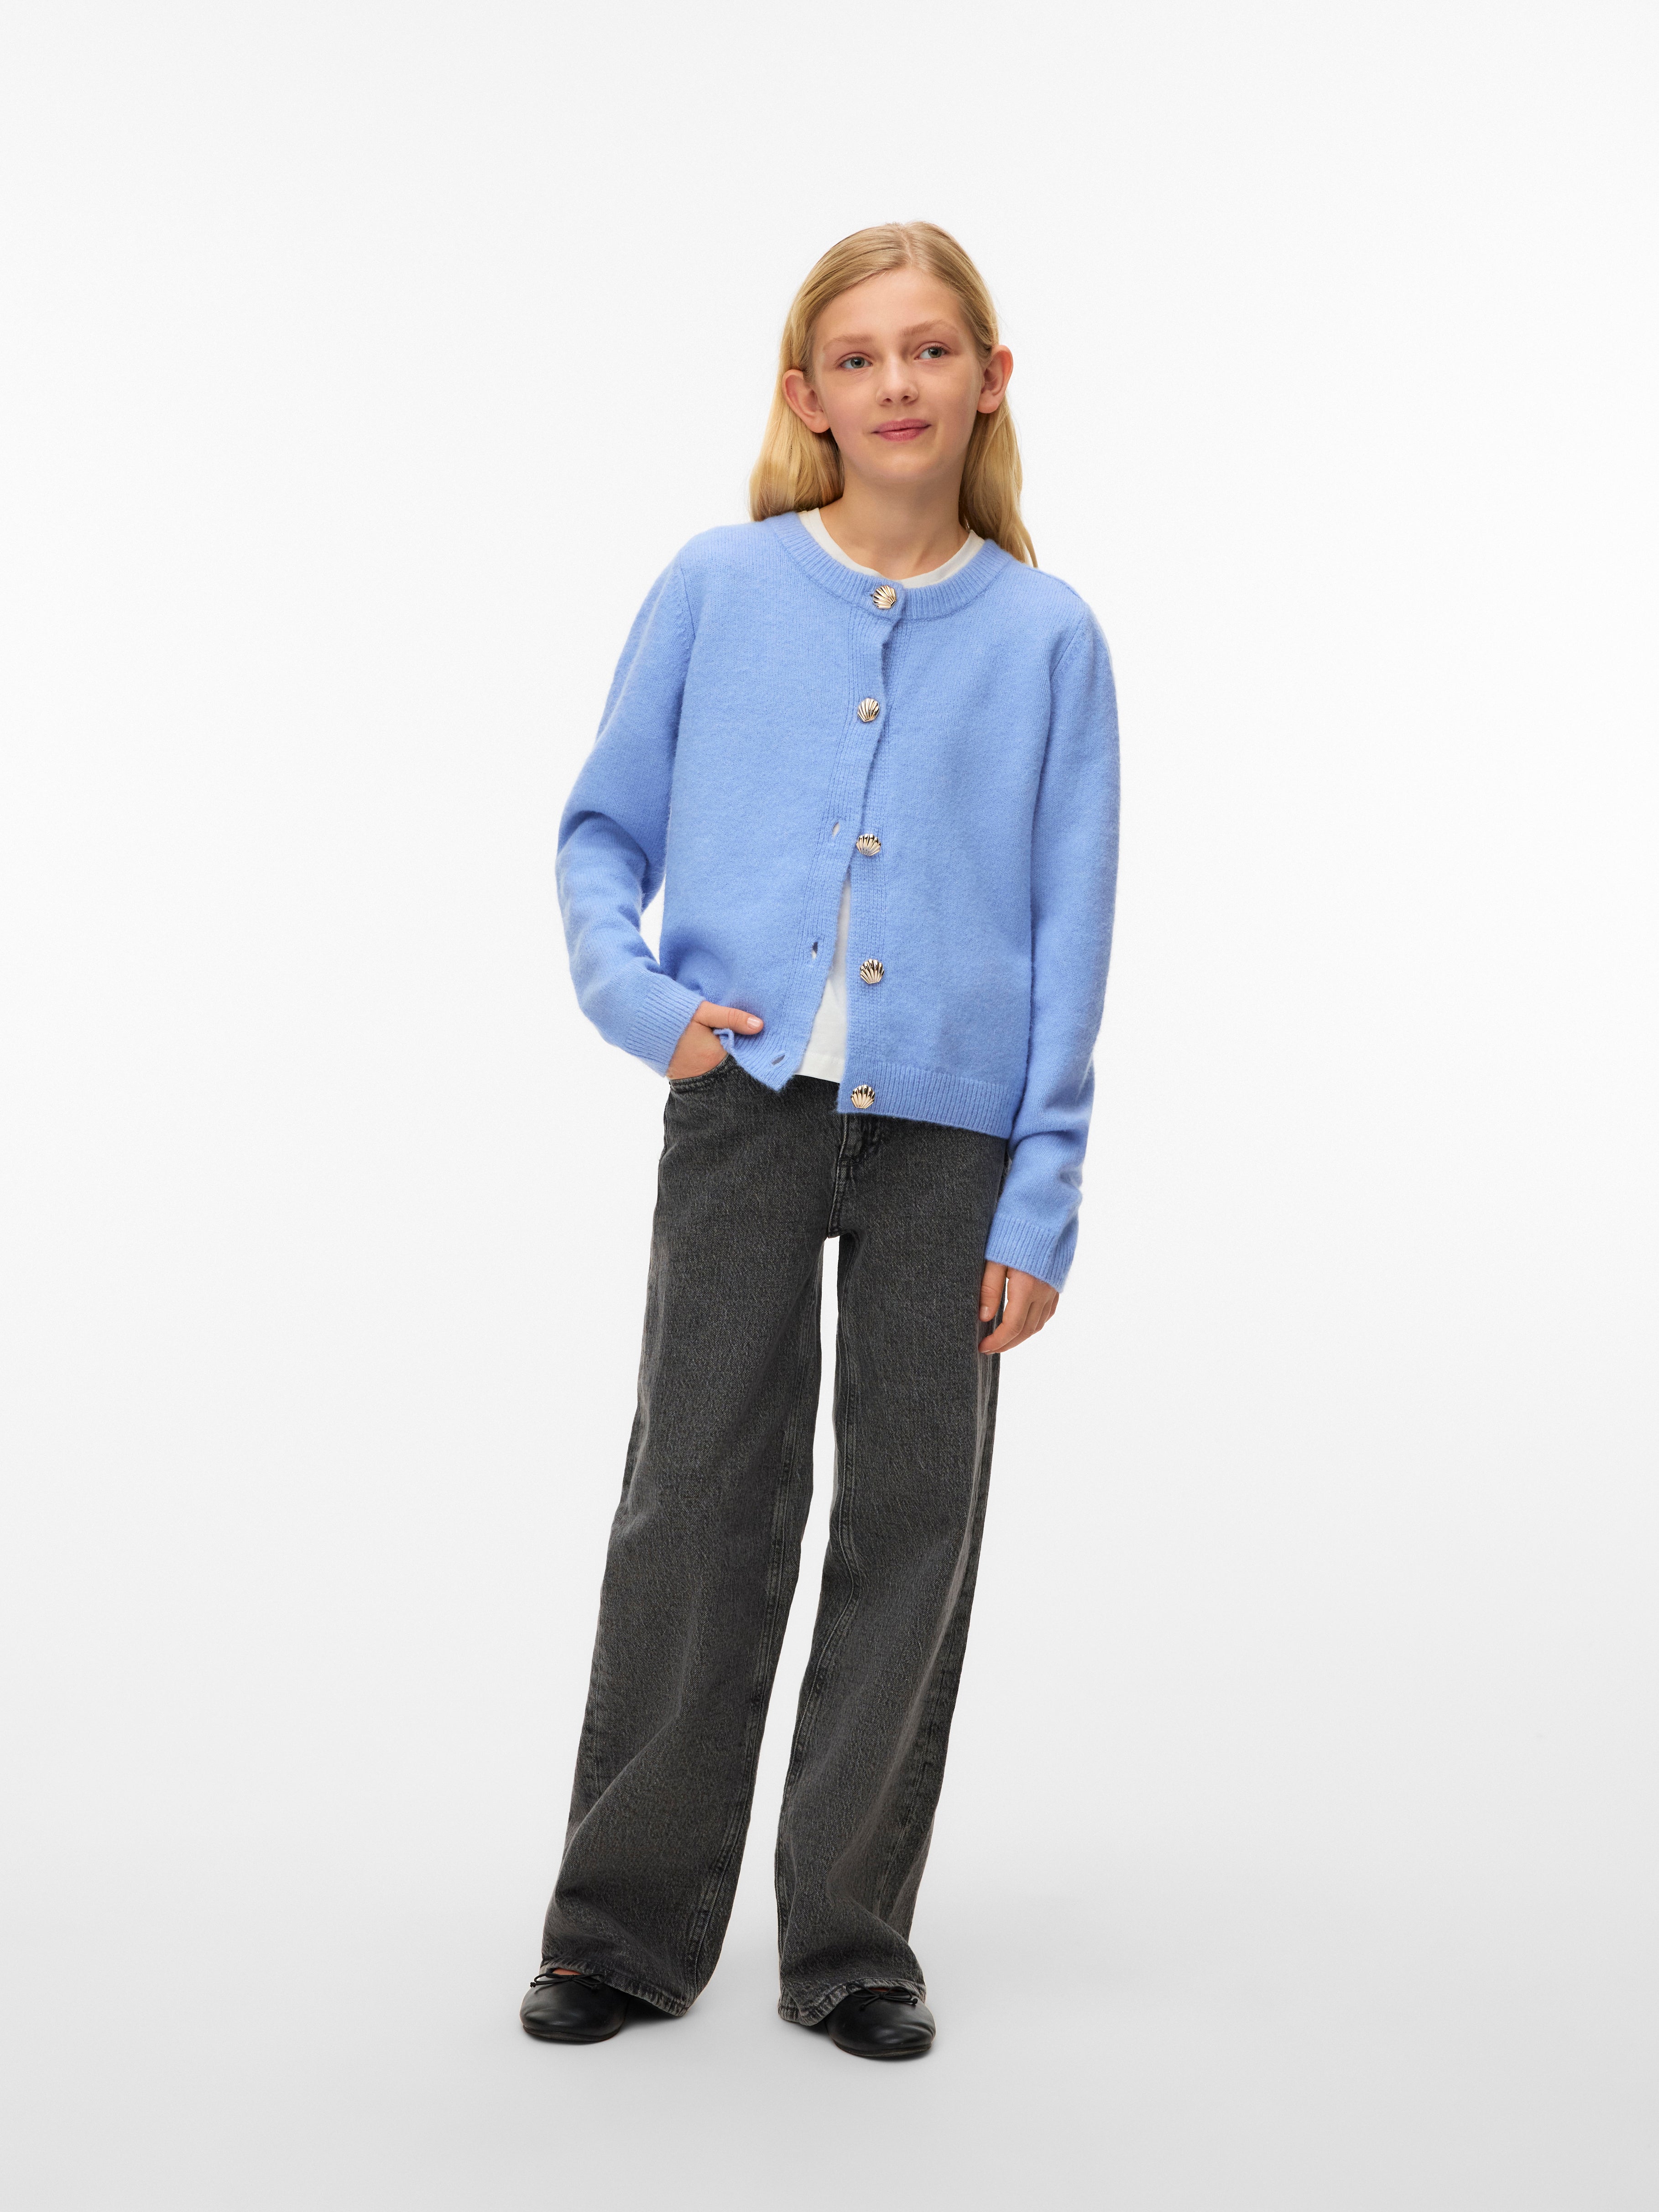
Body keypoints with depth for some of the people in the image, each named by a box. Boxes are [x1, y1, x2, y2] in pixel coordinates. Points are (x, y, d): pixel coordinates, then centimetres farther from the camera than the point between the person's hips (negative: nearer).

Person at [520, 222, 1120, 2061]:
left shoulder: (1045, 636, 6)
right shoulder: (717, 590, 6)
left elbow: (1070, 928, 4)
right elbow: (602, 828, 12)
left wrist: (1042, 1195, -2)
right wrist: (633, 992, -8)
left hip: (951, 1132, 1)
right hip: (747, 1104, 0)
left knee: (914, 1515, 5)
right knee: (701, 1496, 2)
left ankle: (850, 1936, 19)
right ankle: (628, 1924, 16)